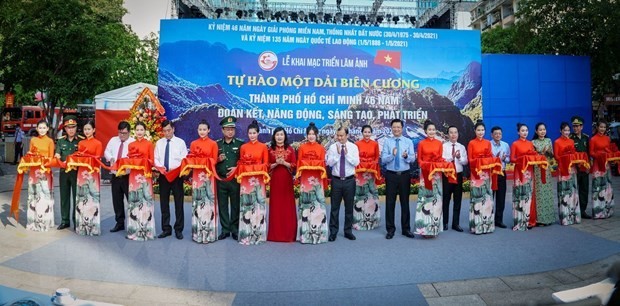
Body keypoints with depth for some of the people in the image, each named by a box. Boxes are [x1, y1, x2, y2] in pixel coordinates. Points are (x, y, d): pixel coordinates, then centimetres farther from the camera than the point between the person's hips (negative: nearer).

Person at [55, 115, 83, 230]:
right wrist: (58, 158, -20)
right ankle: (65, 220, 20)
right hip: (64, 171, 3)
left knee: (76, 197, 2)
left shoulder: (81, 140, -2)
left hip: (77, 172, -3)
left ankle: (77, 221, 12)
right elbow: (57, 155, 2)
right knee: (64, 197, 10)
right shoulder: (60, 140, 8)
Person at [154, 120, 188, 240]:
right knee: (164, 203, 8)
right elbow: (156, 158, 7)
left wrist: (174, 168, -21)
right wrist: (160, 166, -13)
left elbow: (184, 159, -5)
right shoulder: (159, 143, 9)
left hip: (177, 175, -3)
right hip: (163, 175, 3)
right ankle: (166, 229, 18)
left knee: (179, 203, 1)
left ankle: (178, 229, 10)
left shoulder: (180, 142, 0)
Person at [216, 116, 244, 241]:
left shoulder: (240, 144, 4)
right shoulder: (217, 144, 9)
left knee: (235, 205, 3)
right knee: (222, 205, 6)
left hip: (236, 179, -2)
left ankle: (235, 229, 14)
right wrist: (218, 159, -8)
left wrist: (237, 168, -12)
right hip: (220, 179, 2)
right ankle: (225, 229, 16)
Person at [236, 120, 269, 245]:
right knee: (246, 205, 2)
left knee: (258, 204, 0)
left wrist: (264, 177, -8)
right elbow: (240, 164, 8)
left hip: (258, 179, -1)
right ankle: (246, 235, 10)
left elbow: (266, 163, 4)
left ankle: (258, 234, 9)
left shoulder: (263, 147, 3)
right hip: (246, 179, 1)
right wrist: (240, 176, -5)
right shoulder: (243, 147, 8)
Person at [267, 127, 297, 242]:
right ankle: (275, 234, 9)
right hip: (275, 180, 0)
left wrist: (284, 163, -14)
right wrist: (276, 164, -12)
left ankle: (288, 233, 7)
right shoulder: (270, 150, 7)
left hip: (287, 180, 0)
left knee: (288, 205, -1)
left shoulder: (290, 149, 5)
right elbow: (267, 166, 5)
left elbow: (294, 165, 1)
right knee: (275, 205, 1)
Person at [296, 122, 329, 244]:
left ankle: (318, 231, 7)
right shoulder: (302, 147, 6)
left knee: (318, 202, -1)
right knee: (305, 203, 1)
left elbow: (323, 164, 5)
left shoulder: (321, 148, 7)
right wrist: (299, 178, -4)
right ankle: (305, 233, 8)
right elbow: (299, 163, 4)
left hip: (317, 179, 0)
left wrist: (323, 180, -2)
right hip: (305, 178, 0)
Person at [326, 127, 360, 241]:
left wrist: (347, 153, -18)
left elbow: (356, 162, -9)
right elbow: (329, 162, -7)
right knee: (334, 207, 3)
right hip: (336, 180, 0)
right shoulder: (332, 147, 1)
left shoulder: (353, 147, 1)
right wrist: (338, 153, -17)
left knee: (349, 207, 8)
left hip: (349, 180, 0)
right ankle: (333, 232, 13)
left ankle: (348, 231, 20)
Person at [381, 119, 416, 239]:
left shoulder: (408, 141, 5)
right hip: (391, 175, -1)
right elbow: (383, 160, -7)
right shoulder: (387, 141, 1)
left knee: (405, 202, 8)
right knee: (390, 202, 3)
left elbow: (413, 159, -3)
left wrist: (406, 156, -24)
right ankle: (390, 229, 14)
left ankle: (406, 228, 19)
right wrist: (392, 154, -25)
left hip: (404, 175, 1)